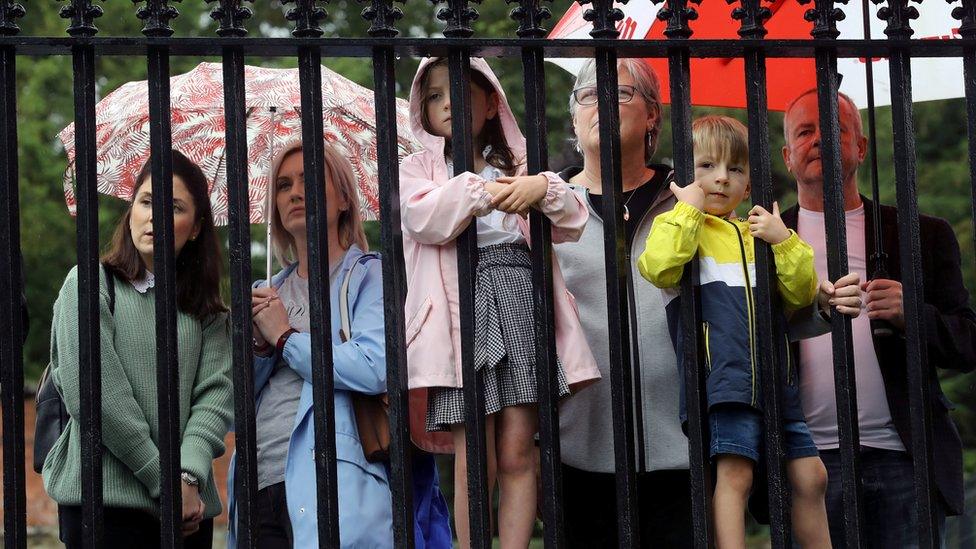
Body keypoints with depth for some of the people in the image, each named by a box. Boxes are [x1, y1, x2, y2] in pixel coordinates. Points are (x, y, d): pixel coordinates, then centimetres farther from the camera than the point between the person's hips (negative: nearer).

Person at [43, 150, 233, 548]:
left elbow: (215, 393, 1)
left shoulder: (205, 309, 14)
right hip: (105, 498, -4)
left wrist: (190, 477, -17)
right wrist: (164, 483, -12)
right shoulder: (89, 283, 1)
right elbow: (91, 393, -9)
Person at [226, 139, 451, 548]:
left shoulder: (369, 277, 3)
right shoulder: (267, 293, 21)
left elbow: (375, 369, -15)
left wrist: (285, 337, -3)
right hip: (262, 488, 5)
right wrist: (260, 346, -4)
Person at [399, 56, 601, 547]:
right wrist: (480, 192, -13)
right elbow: (422, 218, -8)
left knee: (517, 453, -3)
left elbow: (571, 224, 8)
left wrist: (543, 188, -10)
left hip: (520, 300, 2)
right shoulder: (420, 167, 13)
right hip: (462, 303, -2)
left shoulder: (516, 163, 20)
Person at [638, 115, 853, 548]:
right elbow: (659, 267, -18)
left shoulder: (757, 232, 24)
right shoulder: (679, 225, 6)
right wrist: (689, 207, -11)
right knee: (735, 474, -16)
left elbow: (801, 293, 16)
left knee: (810, 476, 8)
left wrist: (783, 241, 2)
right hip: (724, 377, -6)